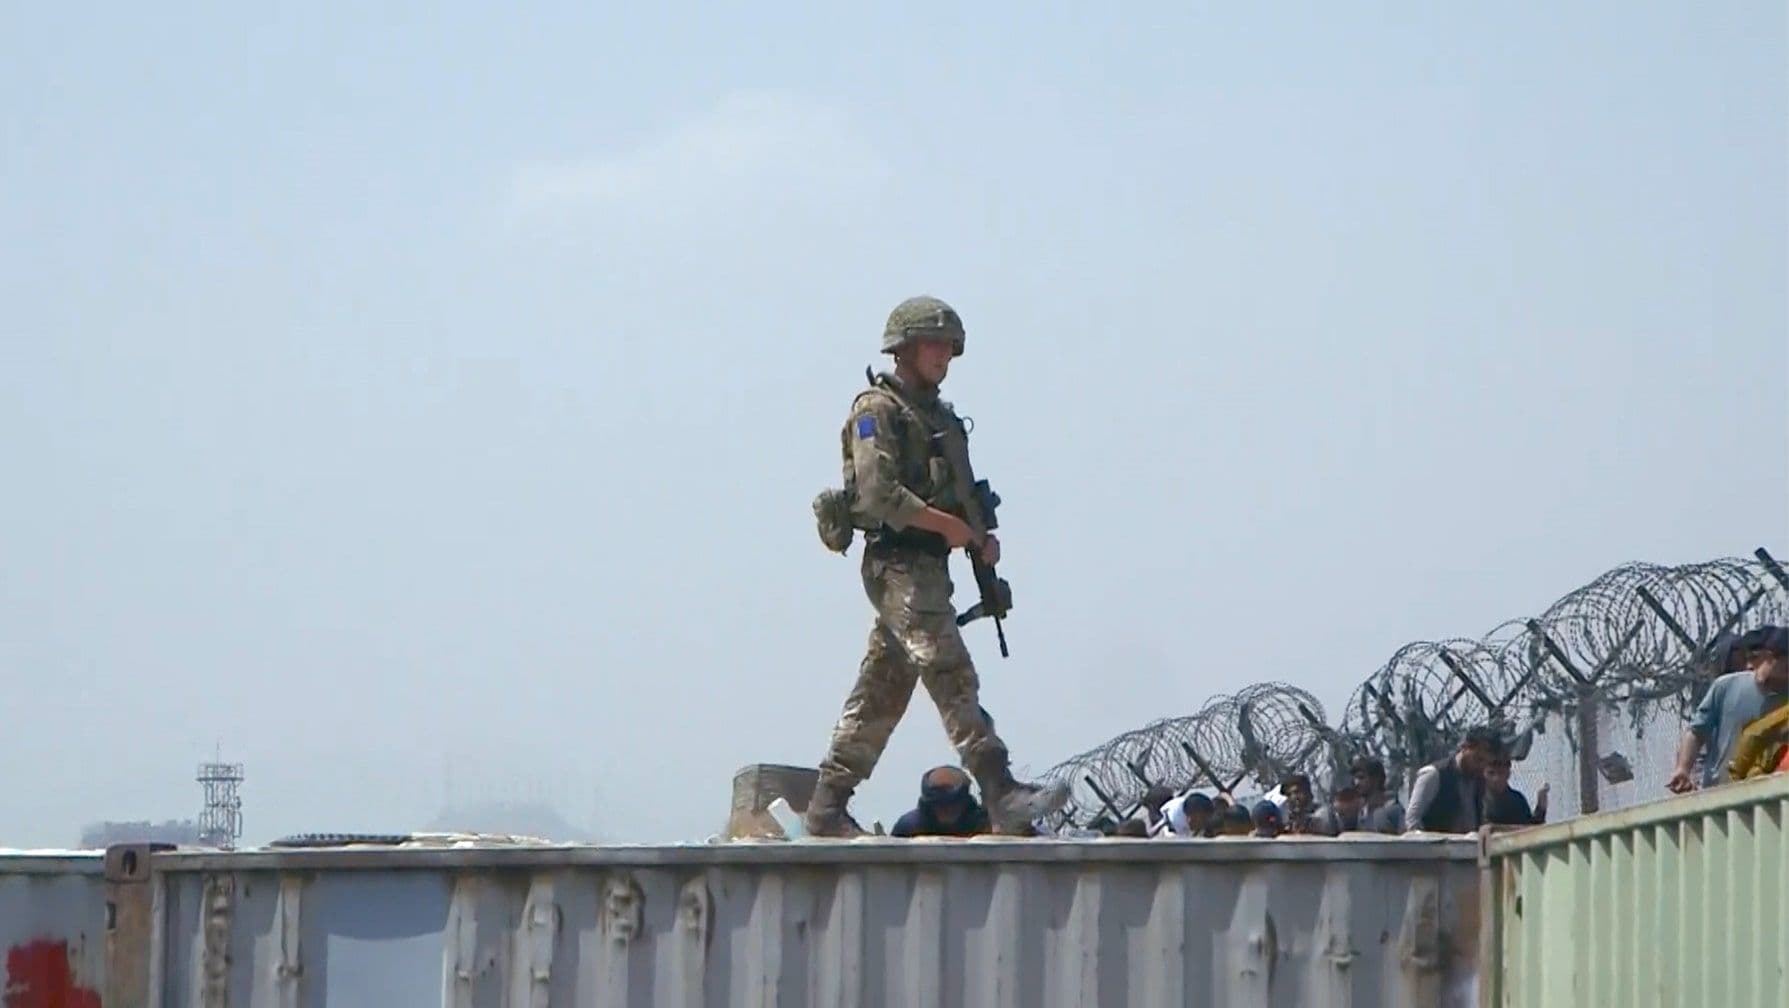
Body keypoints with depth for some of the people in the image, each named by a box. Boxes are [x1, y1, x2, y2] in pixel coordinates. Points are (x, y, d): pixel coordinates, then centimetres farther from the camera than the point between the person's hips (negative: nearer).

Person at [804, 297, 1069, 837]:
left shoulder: (937, 413, 23)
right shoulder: (877, 409, -6)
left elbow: (954, 493, 27)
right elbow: (878, 494, -17)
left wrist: (980, 536, 9)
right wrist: (947, 525, -17)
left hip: (928, 566, 10)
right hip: (899, 564, -10)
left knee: (881, 691, 10)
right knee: (952, 678, -17)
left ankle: (826, 811, 13)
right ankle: (1003, 796, -25)